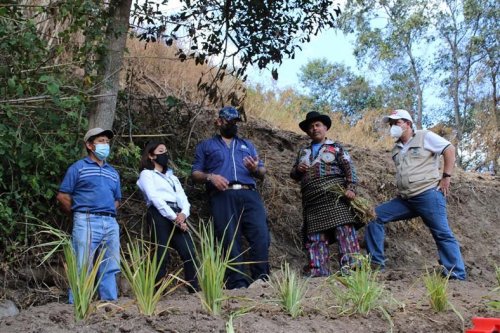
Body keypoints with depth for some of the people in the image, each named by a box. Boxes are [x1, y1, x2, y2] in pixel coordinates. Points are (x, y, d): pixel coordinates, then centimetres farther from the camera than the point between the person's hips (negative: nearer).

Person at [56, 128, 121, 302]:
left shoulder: (113, 173, 21)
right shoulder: (78, 167, 5)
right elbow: (62, 196, 1)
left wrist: (108, 214, 12)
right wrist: (80, 214, 6)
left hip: (111, 223, 6)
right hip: (86, 222, -5)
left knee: (110, 269, 7)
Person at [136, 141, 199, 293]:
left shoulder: (172, 176, 31)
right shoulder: (147, 174, 11)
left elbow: (183, 198, 18)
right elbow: (154, 198, -5)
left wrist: (183, 213, -5)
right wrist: (174, 217, -13)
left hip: (178, 216, 6)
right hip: (160, 215, -5)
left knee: (189, 252, -11)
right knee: (162, 255, -13)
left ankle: (195, 289, -14)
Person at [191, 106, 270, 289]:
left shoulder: (247, 145, 31)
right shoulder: (205, 146, 23)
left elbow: (262, 172, 23)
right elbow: (195, 173, 13)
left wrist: (255, 169, -1)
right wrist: (210, 176, -8)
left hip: (249, 194, 2)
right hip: (222, 197, -2)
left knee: (261, 235, -17)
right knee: (230, 240, -11)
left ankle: (261, 281, -17)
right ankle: (238, 285, -12)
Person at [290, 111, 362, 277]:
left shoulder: (336, 148, 11)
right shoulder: (303, 151, 25)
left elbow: (349, 168, 0)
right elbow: (293, 175, 27)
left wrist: (351, 188, -16)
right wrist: (298, 170, 3)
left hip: (334, 195, -4)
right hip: (312, 200, 5)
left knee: (344, 229, -18)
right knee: (314, 236, 0)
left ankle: (350, 266, -22)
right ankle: (317, 271, 2)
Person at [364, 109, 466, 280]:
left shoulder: (425, 137, 0)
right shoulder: (396, 149, 20)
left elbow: (450, 150, -4)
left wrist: (446, 176, -9)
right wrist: (401, 190, 14)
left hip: (428, 195, -7)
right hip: (404, 200, 7)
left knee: (442, 234, -7)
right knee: (375, 216, -2)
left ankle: (457, 277, -3)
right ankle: (376, 261, 0)